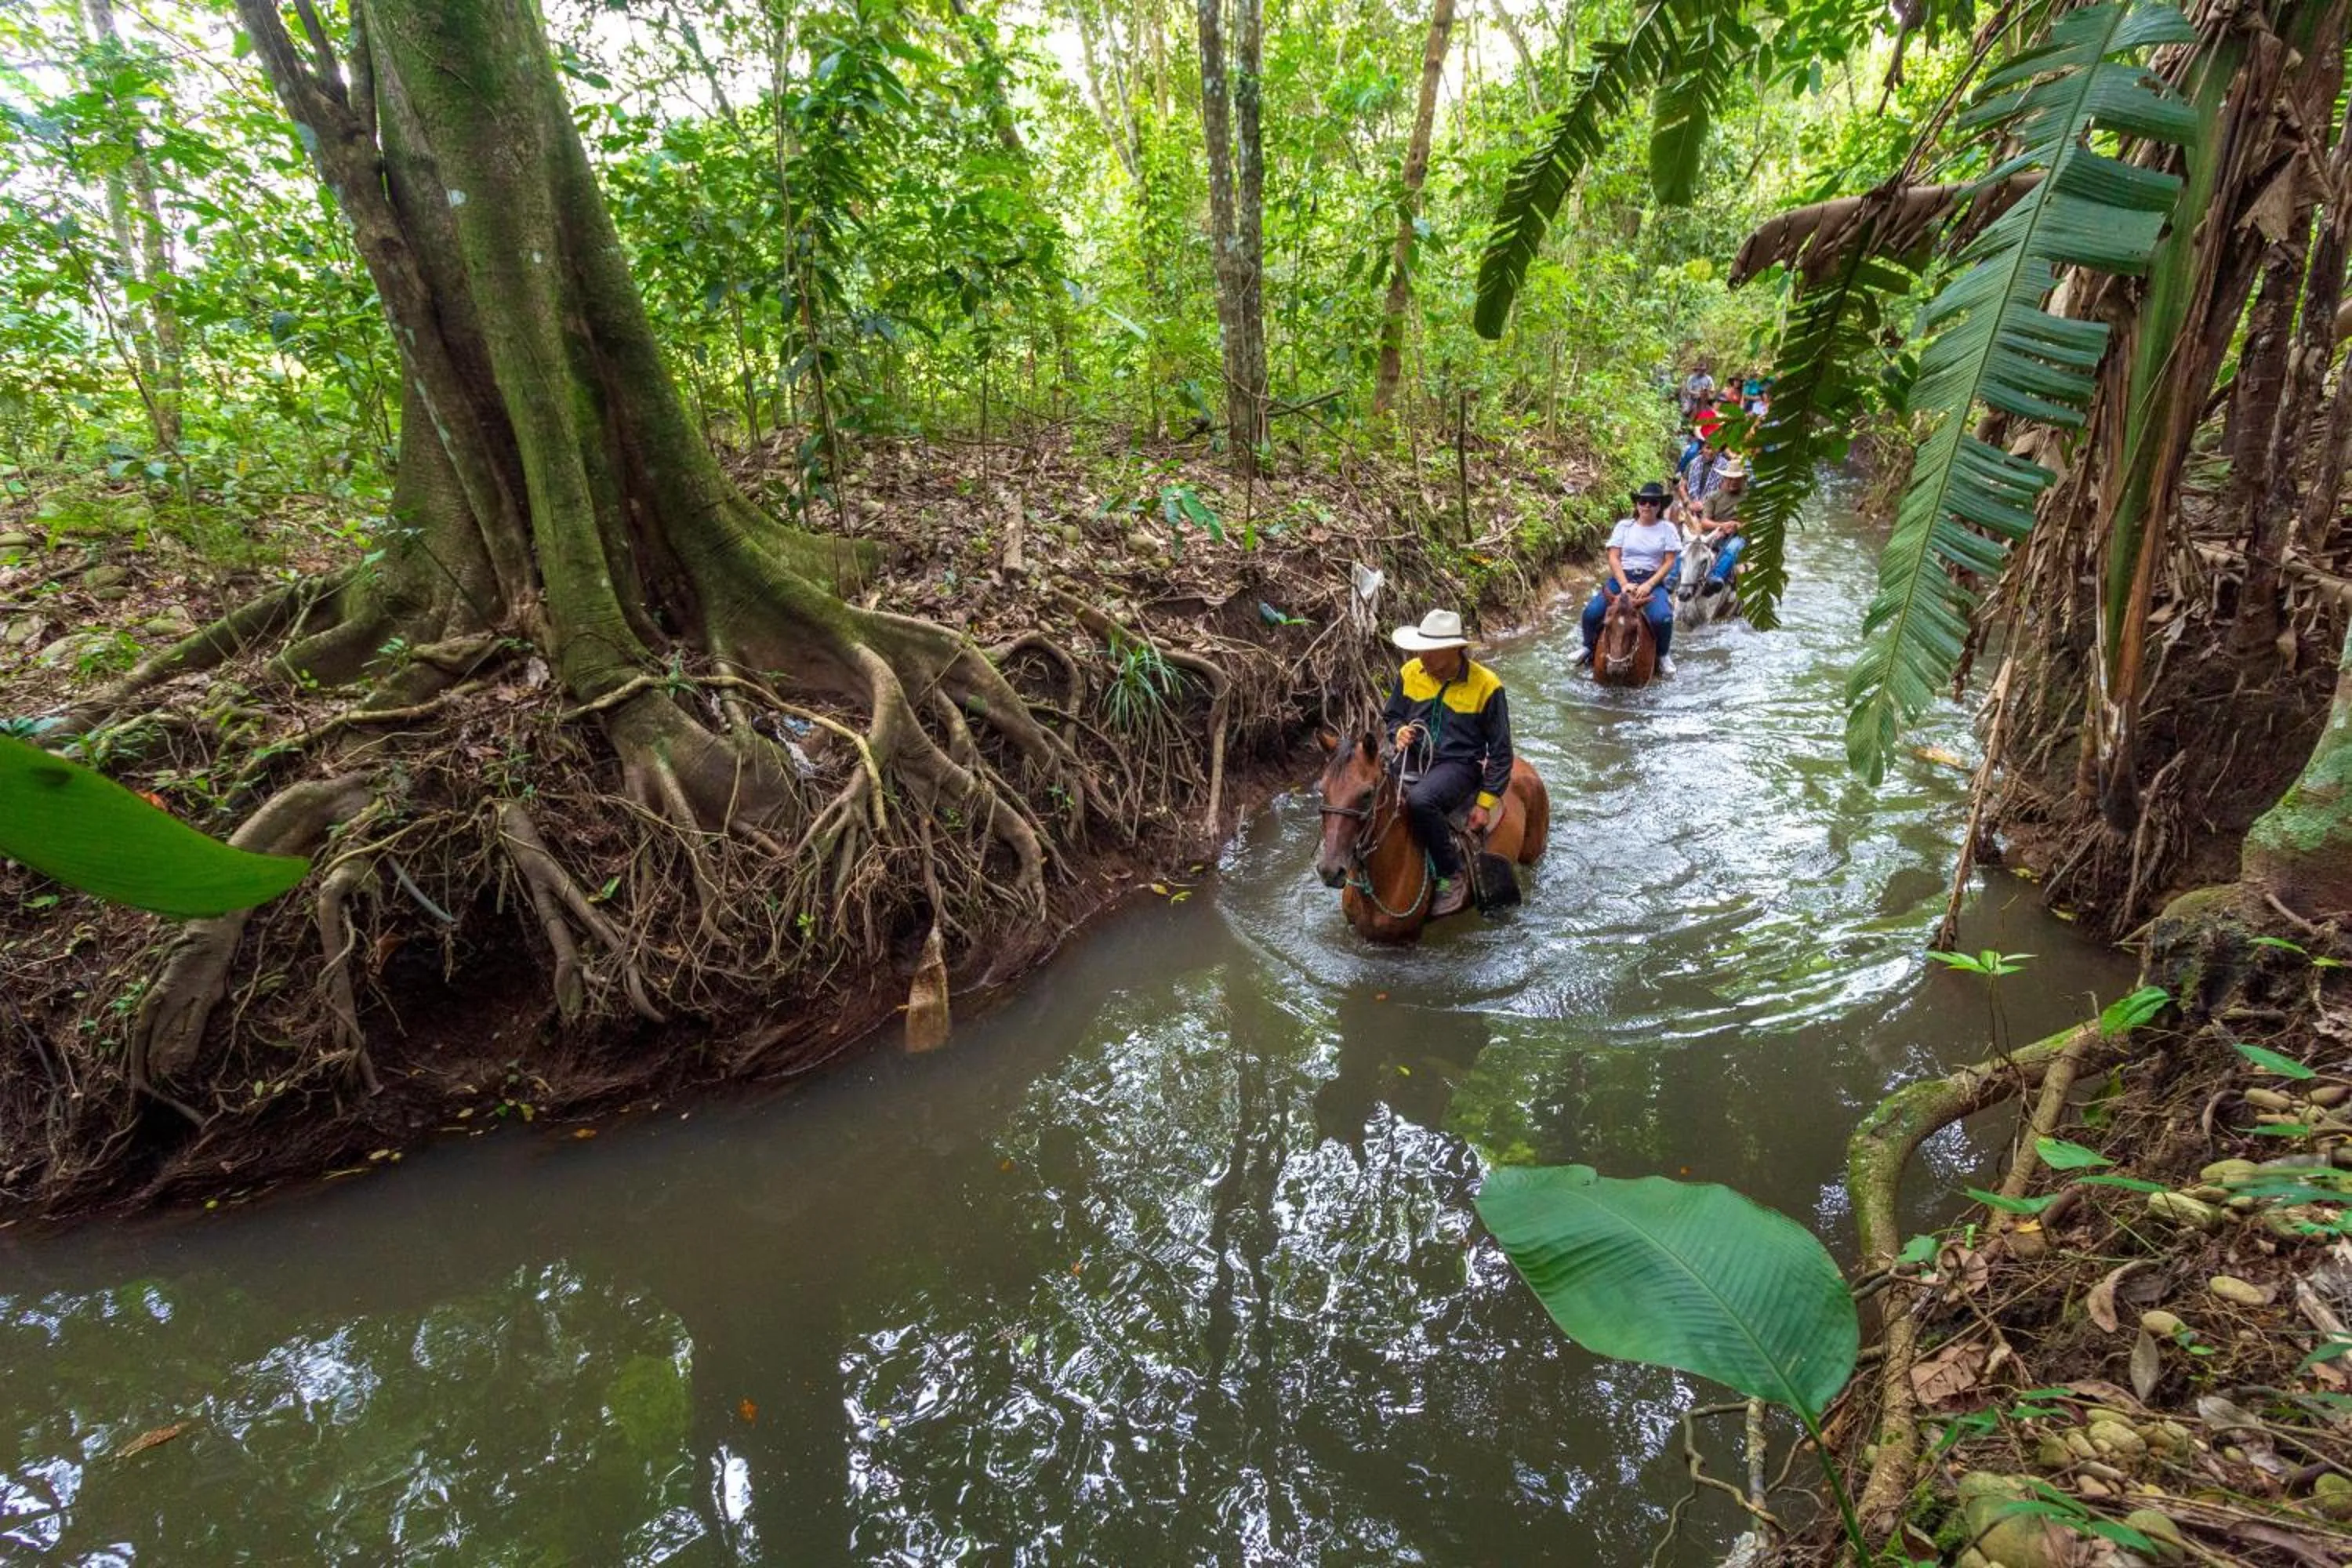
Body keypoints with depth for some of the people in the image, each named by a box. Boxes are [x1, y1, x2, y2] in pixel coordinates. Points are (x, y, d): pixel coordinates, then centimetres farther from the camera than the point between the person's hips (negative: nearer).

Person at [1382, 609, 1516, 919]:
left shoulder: (1486, 685, -9)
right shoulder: (1410, 673, 2)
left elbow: (1500, 751, -3)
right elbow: (1390, 716, 19)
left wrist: (1485, 803, -7)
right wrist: (1399, 731, -6)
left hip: (1457, 764, -5)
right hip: (1412, 758, 5)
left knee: (1420, 800, -37)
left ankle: (1452, 877, -18)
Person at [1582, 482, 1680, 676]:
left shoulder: (1668, 529, 4)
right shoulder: (1624, 526, 7)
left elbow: (1669, 562, -1)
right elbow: (1614, 558, 1)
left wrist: (1649, 585, -15)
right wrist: (1624, 584, -14)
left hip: (1652, 580, -1)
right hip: (1621, 577, 1)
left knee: (1662, 618, -29)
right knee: (1591, 613, -20)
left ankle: (1662, 655, 1)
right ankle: (1589, 649, 11)